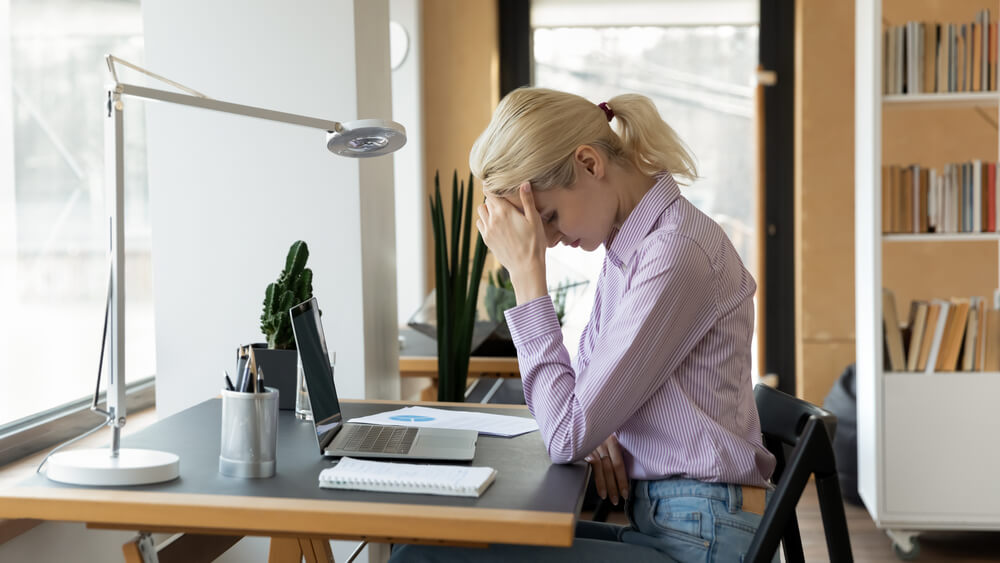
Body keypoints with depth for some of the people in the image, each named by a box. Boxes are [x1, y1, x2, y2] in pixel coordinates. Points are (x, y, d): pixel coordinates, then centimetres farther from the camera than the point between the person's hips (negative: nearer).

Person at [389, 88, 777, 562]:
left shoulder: (677, 252, -19)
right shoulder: (628, 246, 11)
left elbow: (567, 436, -19)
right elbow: (581, 385, 22)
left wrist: (527, 270, -16)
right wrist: (594, 425, -2)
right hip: (657, 523, 9)